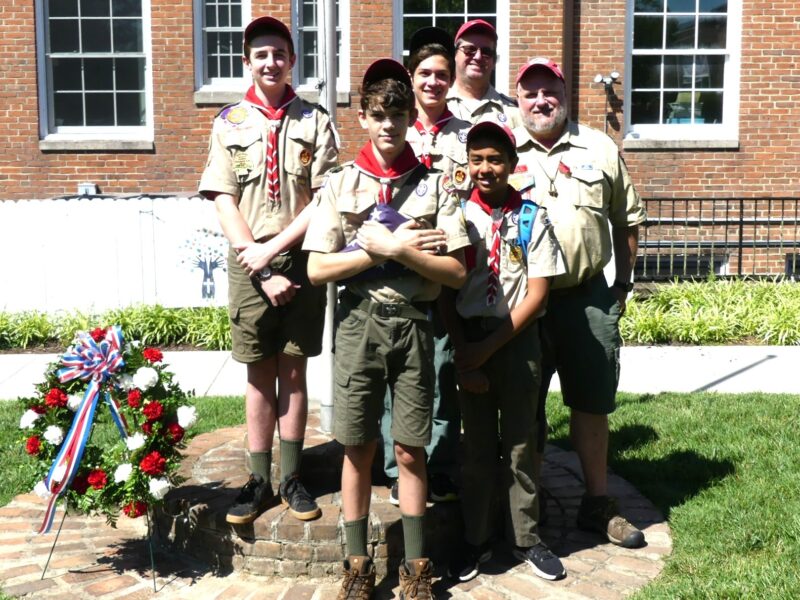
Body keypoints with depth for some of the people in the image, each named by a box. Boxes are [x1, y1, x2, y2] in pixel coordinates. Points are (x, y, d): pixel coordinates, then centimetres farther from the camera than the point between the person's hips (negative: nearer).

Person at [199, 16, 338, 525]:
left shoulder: (315, 122, 3)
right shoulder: (229, 123, 5)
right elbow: (225, 201, -1)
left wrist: (273, 248, -12)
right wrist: (263, 271, -9)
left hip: (301, 258, 0)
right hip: (250, 263, 1)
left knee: (293, 371, 7)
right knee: (259, 374, 7)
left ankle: (291, 478, 17)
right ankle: (259, 480, 17)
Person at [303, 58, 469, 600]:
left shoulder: (433, 185, 2)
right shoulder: (340, 184, 3)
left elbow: (456, 271, -4)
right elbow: (318, 269, -4)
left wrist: (393, 248, -14)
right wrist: (388, 250, -12)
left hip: (413, 323, 0)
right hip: (358, 322, 0)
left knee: (410, 451, 7)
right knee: (358, 449, 7)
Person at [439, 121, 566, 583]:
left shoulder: (532, 218, -3)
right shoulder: (458, 215, 0)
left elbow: (537, 294, -6)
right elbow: (447, 292, 0)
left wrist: (488, 347, -11)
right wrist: (463, 354, -7)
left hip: (518, 338, -1)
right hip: (470, 340, 1)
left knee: (520, 443, 7)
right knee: (477, 444, 9)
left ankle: (526, 538, 22)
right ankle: (476, 539, 22)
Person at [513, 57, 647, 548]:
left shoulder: (600, 149, 6)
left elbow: (628, 220, 12)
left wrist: (623, 283, 9)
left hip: (588, 297, 2)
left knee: (592, 403, 12)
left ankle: (598, 503, 27)